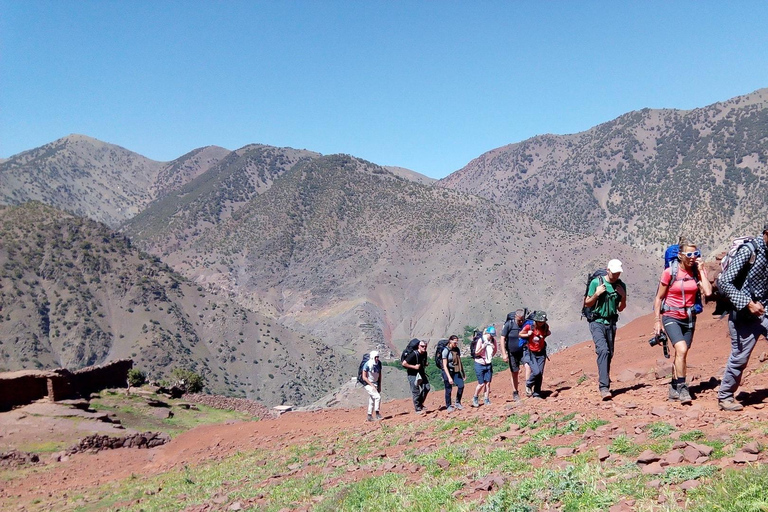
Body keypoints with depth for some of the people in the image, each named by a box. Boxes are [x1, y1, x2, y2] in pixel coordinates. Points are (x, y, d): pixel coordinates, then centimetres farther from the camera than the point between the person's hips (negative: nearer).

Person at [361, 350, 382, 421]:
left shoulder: (378, 363, -2)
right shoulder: (367, 364, -20)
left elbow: (379, 375, 10)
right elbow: (364, 377, -17)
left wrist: (379, 386, 7)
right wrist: (372, 385, -20)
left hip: (375, 384, 7)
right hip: (369, 384, -6)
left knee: (372, 401, 12)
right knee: (378, 397, -19)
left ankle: (369, 416, 22)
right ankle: (377, 414, -10)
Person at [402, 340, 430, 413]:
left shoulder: (425, 353, 2)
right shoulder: (414, 354, -22)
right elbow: (404, 363, -22)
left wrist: (426, 363, 1)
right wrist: (414, 367, -22)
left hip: (421, 373, 8)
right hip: (413, 374, -7)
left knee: (426, 388, 0)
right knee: (416, 392, -5)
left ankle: (420, 403, 19)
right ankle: (418, 409, 5)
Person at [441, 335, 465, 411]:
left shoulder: (457, 349, 6)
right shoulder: (446, 350, -13)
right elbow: (445, 366, -16)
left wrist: (462, 372, 13)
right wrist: (449, 377, -20)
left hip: (456, 371, 6)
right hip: (448, 372, -5)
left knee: (461, 386, -8)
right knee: (449, 389, 0)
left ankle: (457, 403, 9)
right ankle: (448, 406, 16)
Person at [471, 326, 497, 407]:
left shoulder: (493, 340, 0)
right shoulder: (481, 340, -14)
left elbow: (495, 351, 17)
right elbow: (476, 353, -11)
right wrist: (483, 347, -27)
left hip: (488, 364, 4)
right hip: (480, 364, -4)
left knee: (488, 383, 1)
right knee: (481, 384, -4)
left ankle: (486, 400, 11)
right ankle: (475, 398, 17)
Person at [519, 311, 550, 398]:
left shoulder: (546, 327, -4)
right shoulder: (529, 327, -14)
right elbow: (520, 334, 1)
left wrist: (547, 333, 0)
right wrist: (528, 334, -16)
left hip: (541, 353, 3)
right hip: (531, 353, -3)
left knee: (540, 374, 0)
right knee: (536, 372, -17)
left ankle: (536, 394, 13)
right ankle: (528, 385, 14)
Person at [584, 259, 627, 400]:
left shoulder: (621, 286, 6)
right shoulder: (596, 282, -6)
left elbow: (620, 309, 13)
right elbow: (587, 304, 0)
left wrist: (623, 297, -5)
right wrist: (596, 294, -17)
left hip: (611, 323, 5)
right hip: (597, 322, -5)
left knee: (609, 354, 7)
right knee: (603, 350, -21)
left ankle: (604, 381, 25)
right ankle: (604, 387, -27)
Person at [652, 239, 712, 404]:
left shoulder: (698, 271, -1)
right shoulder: (669, 272, -10)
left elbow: (708, 292, -16)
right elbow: (659, 298, -3)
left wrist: (701, 270, -12)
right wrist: (657, 321, -4)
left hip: (689, 318, 4)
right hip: (671, 317, -4)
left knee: (681, 354, 11)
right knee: (681, 349, -22)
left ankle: (674, 388, 24)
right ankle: (682, 388, -13)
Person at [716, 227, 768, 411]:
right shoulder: (749, 251, -14)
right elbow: (724, 282, -17)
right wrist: (748, 303, -20)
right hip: (744, 315, -6)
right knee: (739, 358, 1)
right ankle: (725, 397, 18)